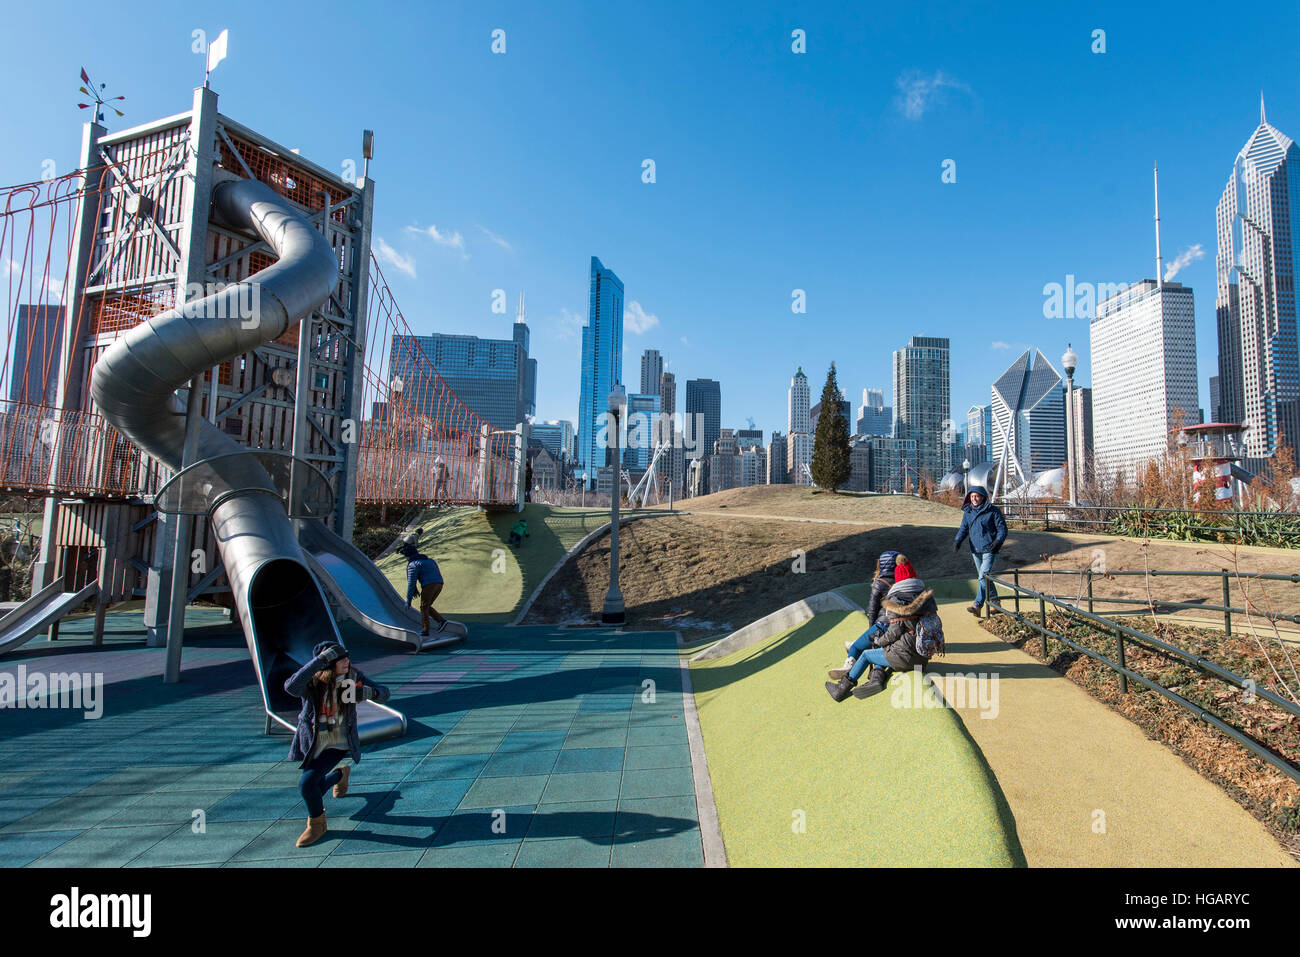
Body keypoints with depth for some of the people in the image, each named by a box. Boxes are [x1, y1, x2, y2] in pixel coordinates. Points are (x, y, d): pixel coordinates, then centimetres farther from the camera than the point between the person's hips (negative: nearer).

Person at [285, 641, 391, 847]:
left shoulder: (353, 677, -15)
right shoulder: (312, 683, -21)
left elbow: (384, 693, -9)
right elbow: (291, 687, -45)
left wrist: (368, 692, -32)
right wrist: (321, 660, -49)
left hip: (338, 743, -2)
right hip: (312, 743, 2)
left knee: (307, 784, -17)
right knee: (315, 790, 17)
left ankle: (317, 824, 11)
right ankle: (341, 774, 50)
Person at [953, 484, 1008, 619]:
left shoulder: (993, 511, -7)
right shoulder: (967, 512, 8)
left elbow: (1002, 528, -4)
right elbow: (964, 528, 11)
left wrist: (998, 541, -20)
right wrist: (958, 540, -7)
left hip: (988, 549, -6)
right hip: (975, 550, 6)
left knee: (984, 576, -15)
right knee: (984, 577, 14)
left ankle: (978, 605, -16)